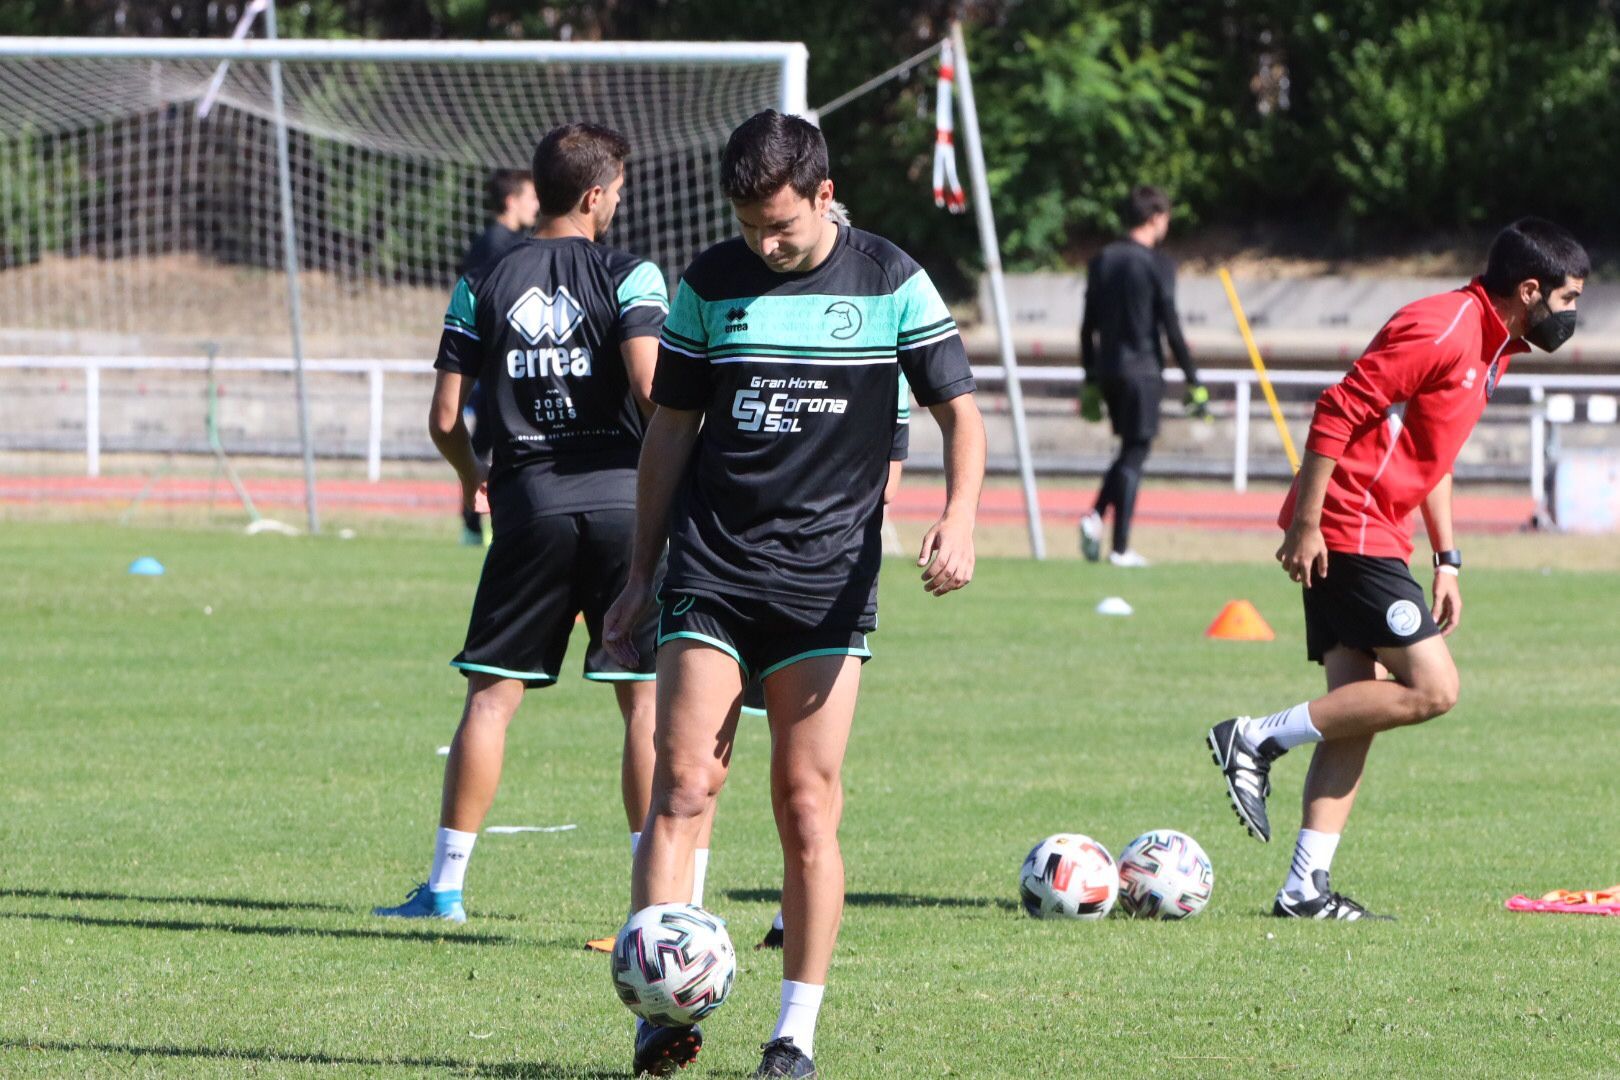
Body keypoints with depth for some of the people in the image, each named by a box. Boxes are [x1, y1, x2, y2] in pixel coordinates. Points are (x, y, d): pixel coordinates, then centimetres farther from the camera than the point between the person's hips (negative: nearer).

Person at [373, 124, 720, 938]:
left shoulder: (483, 286, 7)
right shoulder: (629, 276, -2)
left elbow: (444, 417, 4)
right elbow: (651, 388, -16)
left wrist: (472, 476, 24)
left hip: (529, 505, 2)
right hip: (624, 502, -2)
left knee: (491, 693, 7)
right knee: (646, 700, 2)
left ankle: (447, 883, 7)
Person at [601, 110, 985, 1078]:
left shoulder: (890, 282, 1)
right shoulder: (711, 285, 5)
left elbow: (960, 410, 3)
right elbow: (670, 429, 12)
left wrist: (959, 519, -15)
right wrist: (641, 577, 12)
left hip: (830, 573, -1)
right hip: (712, 570, 1)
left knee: (808, 805, -2)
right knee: (683, 787, -10)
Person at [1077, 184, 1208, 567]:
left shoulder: (1102, 261, 10)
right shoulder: (1156, 265, -8)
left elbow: (1088, 327, 13)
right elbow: (1171, 327, -11)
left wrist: (1090, 380, 19)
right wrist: (1193, 382, -7)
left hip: (1107, 368, 6)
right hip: (1142, 370, -6)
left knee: (1130, 450, 19)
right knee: (1135, 453, -2)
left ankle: (1095, 517, -1)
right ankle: (1120, 548, -4)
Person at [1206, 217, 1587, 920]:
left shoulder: (1492, 347, 16)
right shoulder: (1442, 330, -16)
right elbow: (1337, 413, -19)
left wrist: (1447, 561, 20)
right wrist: (1306, 525, -21)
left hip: (1374, 538, 10)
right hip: (1346, 532, -10)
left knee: (1355, 716, 5)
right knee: (1431, 688, -13)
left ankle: (1306, 889, 3)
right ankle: (1257, 740, -8)